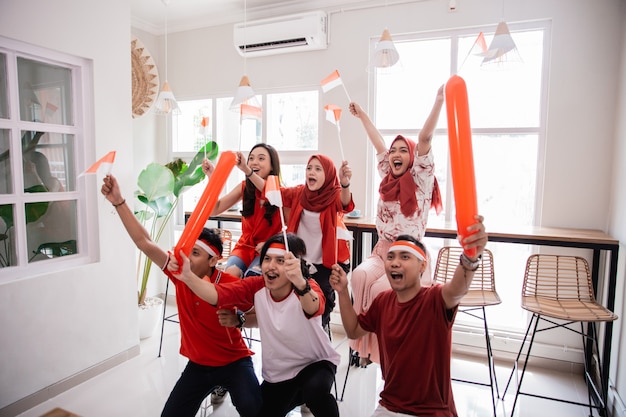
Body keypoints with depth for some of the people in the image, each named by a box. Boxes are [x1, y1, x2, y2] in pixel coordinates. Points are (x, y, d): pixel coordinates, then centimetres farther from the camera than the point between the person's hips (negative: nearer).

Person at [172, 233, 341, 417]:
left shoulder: (308, 286, -26)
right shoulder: (256, 286, -16)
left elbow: (313, 308, -51)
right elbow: (215, 294, -29)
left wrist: (300, 283, -72)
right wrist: (188, 276, -48)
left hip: (316, 362, -4)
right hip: (277, 371, 4)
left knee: (315, 391, -33)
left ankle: (307, 394, 1)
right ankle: (297, 396, 33)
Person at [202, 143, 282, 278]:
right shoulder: (244, 187, 0)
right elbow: (214, 209, -4)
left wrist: (270, 244, -24)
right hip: (244, 246, 3)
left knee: (251, 276, -31)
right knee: (230, 272, -27)